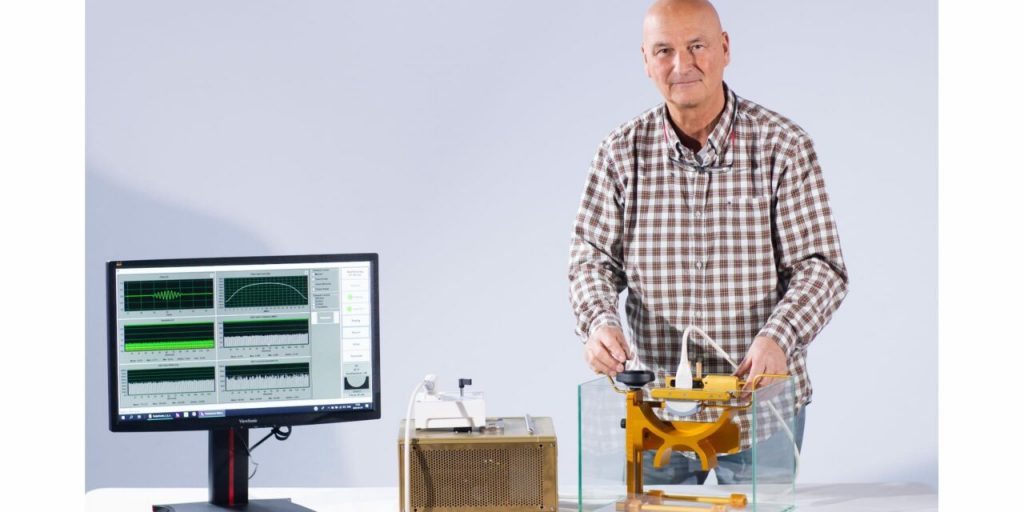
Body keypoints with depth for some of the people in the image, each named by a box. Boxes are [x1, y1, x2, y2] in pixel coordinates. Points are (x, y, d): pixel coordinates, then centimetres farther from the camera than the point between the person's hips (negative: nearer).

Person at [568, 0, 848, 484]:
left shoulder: (783, 145, -7)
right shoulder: (621, 152, 0)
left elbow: (819, 265, -9)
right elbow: (593, 258, 2)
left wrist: (778, 338, -27)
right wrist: (599, 323, -20)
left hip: (761, 404, -1)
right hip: (656, 405, 2)